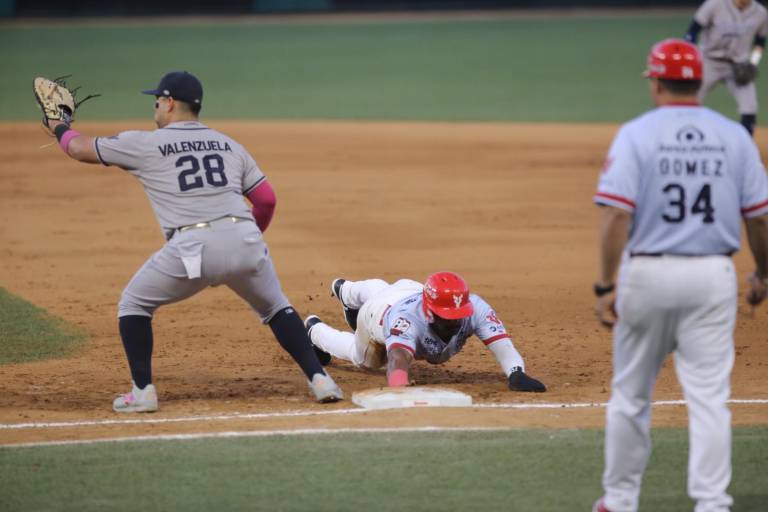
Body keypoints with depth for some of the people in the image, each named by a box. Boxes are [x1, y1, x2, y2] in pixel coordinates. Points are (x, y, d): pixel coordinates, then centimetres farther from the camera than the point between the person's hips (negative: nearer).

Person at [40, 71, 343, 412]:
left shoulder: (145, 144, 11)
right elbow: (267, 199, 19)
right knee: (276, 308, 25)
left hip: (191, 246, -4)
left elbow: (81, 149, 21)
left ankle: (142, 392, 9)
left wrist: (60, 129, 42)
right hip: (245, 241, 4)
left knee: (134, 305, 17)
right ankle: (319, 380, 12)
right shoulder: (229, 145, 22)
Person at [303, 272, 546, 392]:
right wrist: (400, 390, -94)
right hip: (377, 312, -4)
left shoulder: (475, 309, -48)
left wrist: (516, 374, -77)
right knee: (369, 360, 30)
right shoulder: (407, 317, -57)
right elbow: (399, 359, -72)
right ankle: (315, 330, 59)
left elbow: (503, 346, -56)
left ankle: (345, 289, 74)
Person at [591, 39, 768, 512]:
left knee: (631, 394, 13)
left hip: (647, 273, -1)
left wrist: (607, 285, -12)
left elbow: (617, 214, -14)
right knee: (709, 397, 1)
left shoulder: (637, 135, -5)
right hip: (713, 277, 1)